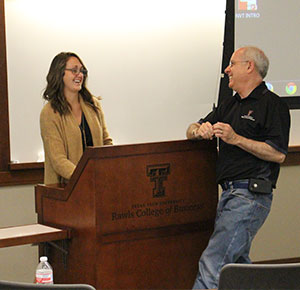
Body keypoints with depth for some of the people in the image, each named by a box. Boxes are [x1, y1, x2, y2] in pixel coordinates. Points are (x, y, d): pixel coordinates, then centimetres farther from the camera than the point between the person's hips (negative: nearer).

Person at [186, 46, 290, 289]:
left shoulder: (272, 104, -5)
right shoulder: (230, 105, 22)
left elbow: (278, 154, -13)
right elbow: (191, 131, 23)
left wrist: (236, 139, -17)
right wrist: (200, 130, -2)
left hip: (251, 195, -9)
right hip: (230, 194, 9)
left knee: (212, 262, -17)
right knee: (237, 263, 13)